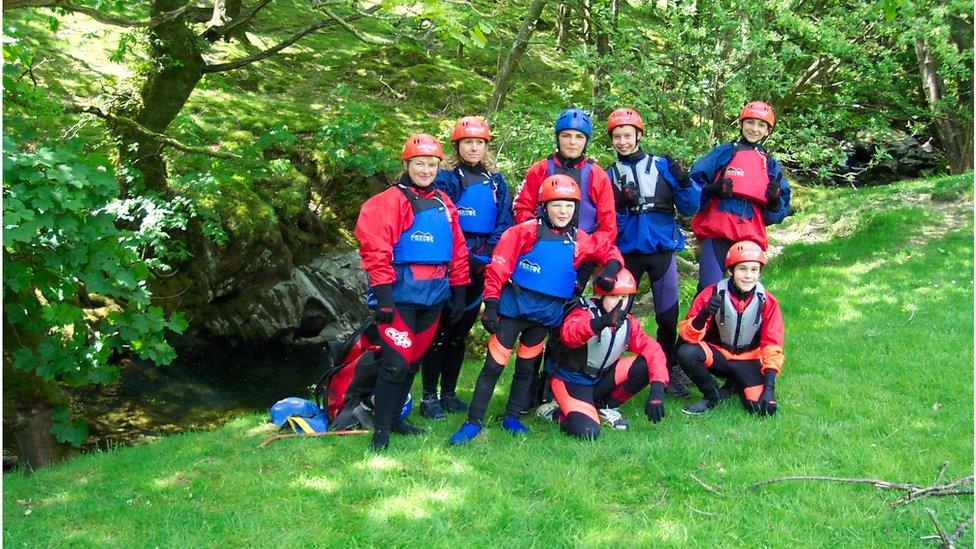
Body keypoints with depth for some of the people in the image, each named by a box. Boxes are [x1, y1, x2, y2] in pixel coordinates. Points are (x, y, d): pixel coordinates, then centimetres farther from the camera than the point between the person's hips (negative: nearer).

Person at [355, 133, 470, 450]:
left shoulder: (444, 204, 13)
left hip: (432, 295, 6)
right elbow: (375, 248, -14)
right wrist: (383, 293, -19)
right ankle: (381, 429, 1)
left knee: (414, 362, 13)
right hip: (400, 294, -6)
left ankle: (395, 418, 27)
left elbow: (457, 250, 15)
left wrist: (458, 292, 12)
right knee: (397, 362, -10)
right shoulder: (390, 201, -7)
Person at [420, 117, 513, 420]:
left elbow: (504, 223, 5)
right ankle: (429, 396, 7)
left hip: (482, 268, 5)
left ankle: (448, 393, 22)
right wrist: (465, 259, -16)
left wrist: (487, 257, -8)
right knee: (440, 331, -1)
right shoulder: (446, 178, -6)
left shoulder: (496, 180, 10)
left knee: (460, 331, 13)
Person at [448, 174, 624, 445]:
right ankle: (473, 422, 6)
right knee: (494, 365, -2)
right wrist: (491, 304, -14)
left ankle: (512, 417, 30)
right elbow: (498, 267, -12)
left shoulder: (579, 241, 3)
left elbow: (610, 253, 14)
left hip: (546, 314, 4)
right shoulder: (525, 232, -11)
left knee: (527, 367, 16)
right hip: (514, 308, -4)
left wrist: (610, 270, -8)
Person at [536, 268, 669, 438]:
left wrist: (657, 390, -26)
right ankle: (556, 411, 3)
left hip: (600, 380, 6)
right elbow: (568, 334, -42)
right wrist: (603, 322, -60)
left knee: (644, 366, -15)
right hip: (571, 382, -6)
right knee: (587, 431, -29)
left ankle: (606, 407, 4)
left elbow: (653, 351, -10)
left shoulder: (629, 323, -1)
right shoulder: (584, 312, -19)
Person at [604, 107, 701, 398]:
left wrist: (683, 181, -17)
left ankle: (669, 371, 15)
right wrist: (620, 206, -17)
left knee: (668, 317, 0)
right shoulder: (610, 175, 8)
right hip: (627, 253, 1)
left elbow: (690, 208, 1)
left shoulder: (662, 166, 5)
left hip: (662, 250, -1)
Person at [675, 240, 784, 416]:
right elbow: (688, 334, -19)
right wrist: (704, 315, -41)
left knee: (761, 406, -23)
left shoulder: (767, 302, -10)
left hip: (749, 361, 1)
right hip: (716, 354, -1)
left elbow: (772, 346, -9)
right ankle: (712, 396, -4)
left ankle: (735, 385, 12)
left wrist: (769, 387, -19)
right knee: (686, 353, -32)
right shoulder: (712, 294, -15)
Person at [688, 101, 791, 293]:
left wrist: (775, 201, -6)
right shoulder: (722, 153, 10)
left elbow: (776, 214, 17)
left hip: (751, 237, 4)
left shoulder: (770, 164, 18)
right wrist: (712, 190, -15)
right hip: (715, 233, -4)